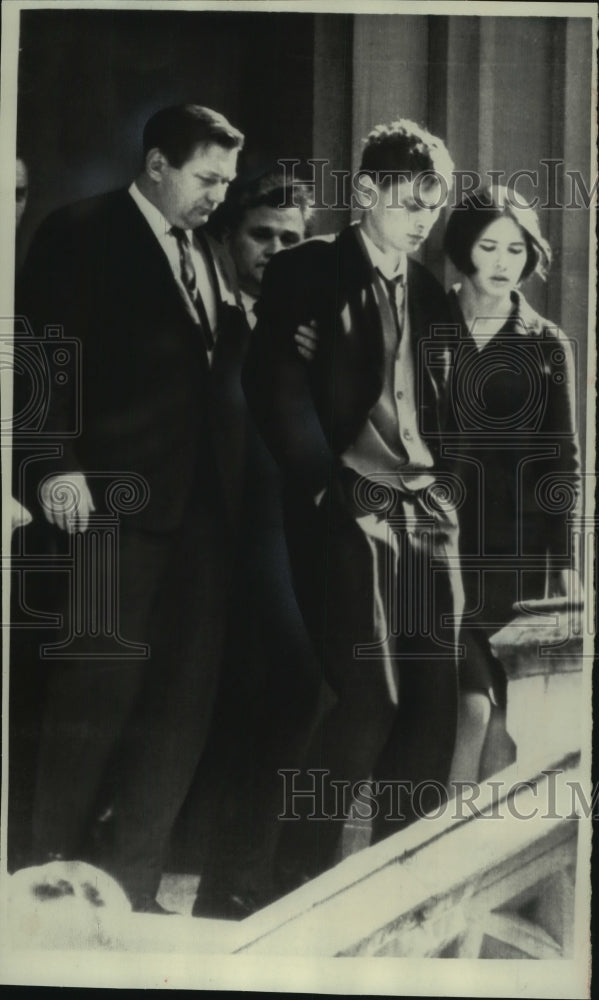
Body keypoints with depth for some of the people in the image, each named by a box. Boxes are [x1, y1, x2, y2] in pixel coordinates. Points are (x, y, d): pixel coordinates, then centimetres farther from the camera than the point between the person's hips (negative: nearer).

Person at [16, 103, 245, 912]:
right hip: (116, 496, -7)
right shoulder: (81, 233, -1)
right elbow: (45, 352, -10)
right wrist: (58, 464, -17)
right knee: (101, 689, -3)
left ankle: (130, 888, 19)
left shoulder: (202, 254, 20)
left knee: (183, 700, 7)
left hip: (195, 500, 7)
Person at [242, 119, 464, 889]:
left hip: (427, 511, 6)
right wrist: (329, 489, -13)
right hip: (350, 510, -5)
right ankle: (302, 876, 8)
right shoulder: (305, 273, 1)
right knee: (370, 699, -10)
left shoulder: (430, 292, 18)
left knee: (434, 702, 3)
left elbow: (443, 404, 19)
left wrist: (442, 484, 4)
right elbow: (278, 391, -8)